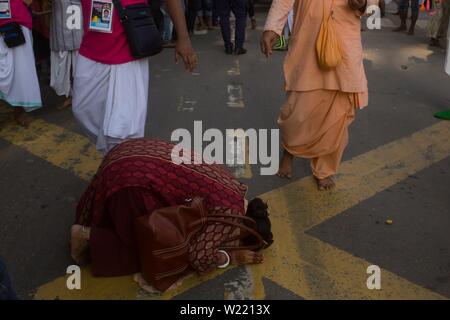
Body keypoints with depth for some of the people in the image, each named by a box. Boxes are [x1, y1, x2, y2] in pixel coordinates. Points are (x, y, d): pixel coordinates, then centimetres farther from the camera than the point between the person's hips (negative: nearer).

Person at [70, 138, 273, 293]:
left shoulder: (231, 187, 14)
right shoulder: (232, 213, -11)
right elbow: (199, 258, -11)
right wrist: (232, 257, 4)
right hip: (133, 181, -9)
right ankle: (91, 237, 5)